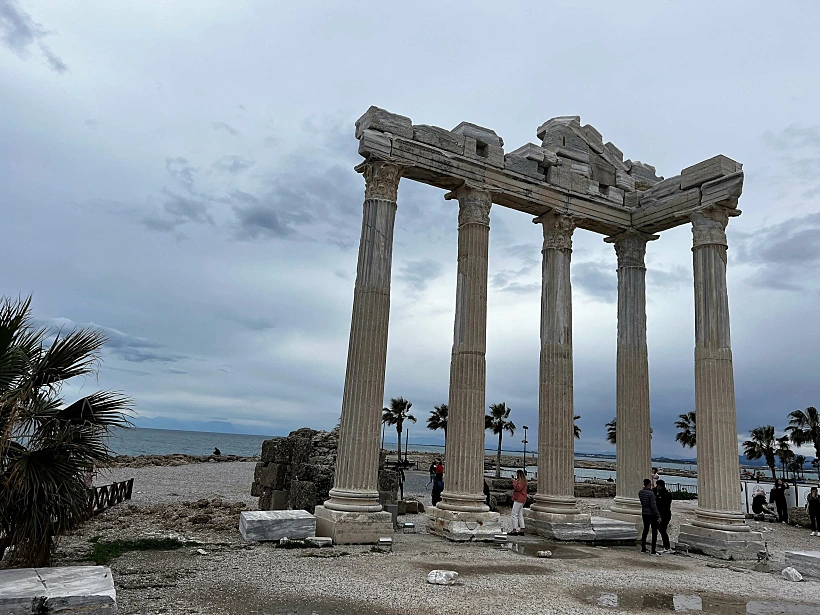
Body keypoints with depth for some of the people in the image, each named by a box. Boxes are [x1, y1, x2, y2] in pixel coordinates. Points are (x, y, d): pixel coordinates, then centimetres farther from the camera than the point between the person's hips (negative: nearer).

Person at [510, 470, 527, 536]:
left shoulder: (521, 480, -14)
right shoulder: (523, 480, 18)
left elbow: (518, 488, -25)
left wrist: (514, 481, -17)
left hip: (519, 500, -11)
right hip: (520, 500, 11)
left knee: (514, 514, -9)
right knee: (520, 515, 12)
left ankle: (514, 530, -10)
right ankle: (521, 530, 13)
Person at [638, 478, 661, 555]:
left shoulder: (640, 492, 1)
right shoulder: (651, 493, -20)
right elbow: (653, 506, -21)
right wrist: (658, 516, -16)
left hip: (644, 514, 6)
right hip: (652, 514, -6)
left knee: (645, 530, 16)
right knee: (654, 532, 3)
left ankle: (643, 549, 19)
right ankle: (653, 551, 3)